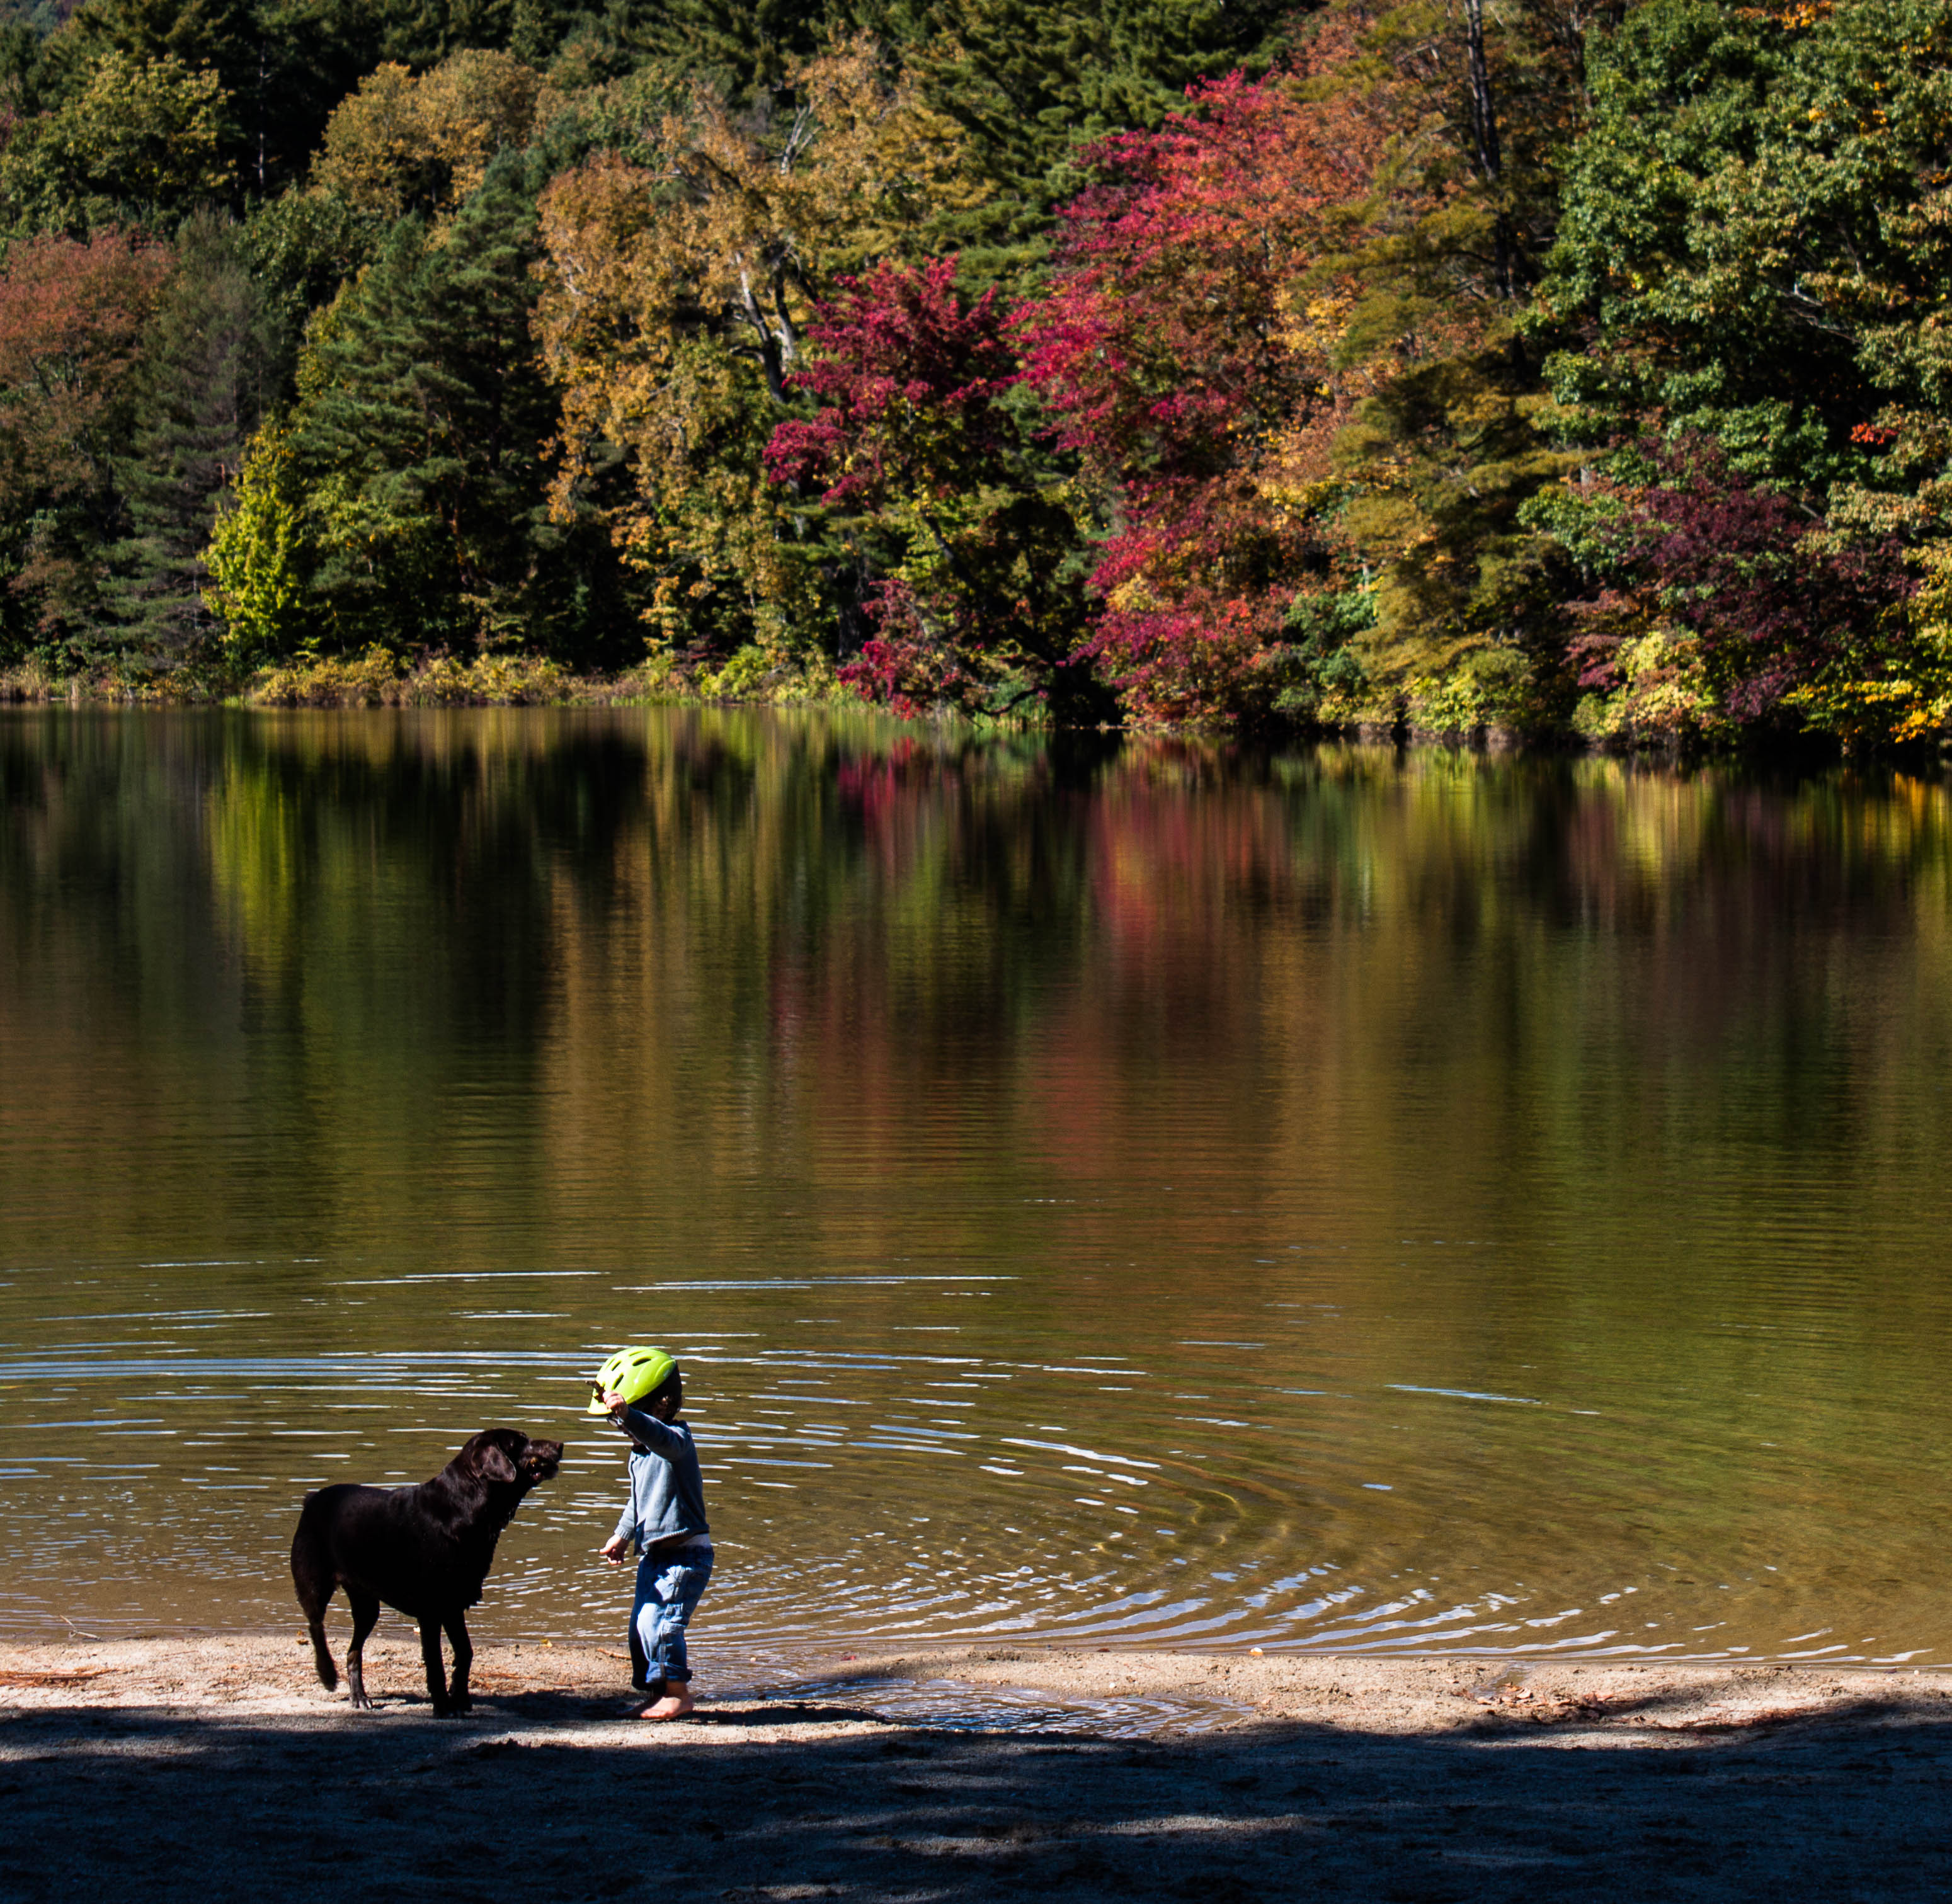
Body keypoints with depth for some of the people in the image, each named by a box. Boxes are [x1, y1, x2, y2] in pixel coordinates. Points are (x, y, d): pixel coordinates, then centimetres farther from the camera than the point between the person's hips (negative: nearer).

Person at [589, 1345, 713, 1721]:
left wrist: (627, 1415, -59)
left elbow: (662, 1438, -42)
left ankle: (677, 1693, -8)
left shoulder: (677, 1439, -16)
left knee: (658, 1620, -18)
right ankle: (659, 1694, 23)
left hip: (686, 1554, -10)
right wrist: (623, 1534, 32)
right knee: (640, 1626, 12)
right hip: (654, 1555, 10)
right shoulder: (639, 1451, 12)